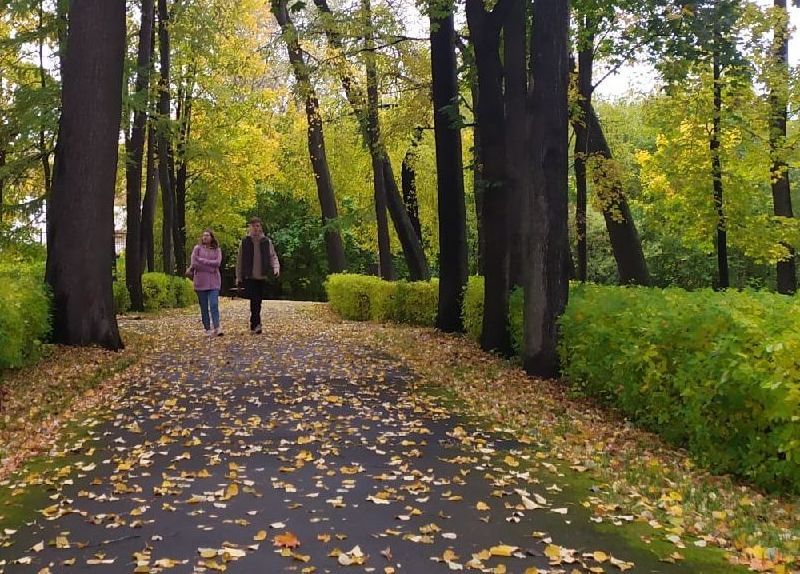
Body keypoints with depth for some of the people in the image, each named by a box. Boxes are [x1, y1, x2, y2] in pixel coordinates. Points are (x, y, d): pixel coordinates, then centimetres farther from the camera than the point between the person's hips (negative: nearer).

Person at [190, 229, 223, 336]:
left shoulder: (217, 250, 10)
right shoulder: (197, 248, 6)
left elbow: (217, 263, -7)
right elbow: (194, 264, -7)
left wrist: (202, 260, -9)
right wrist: (210, 268, -9)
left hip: (213, 282, 0)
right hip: (201, 281, 0)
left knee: (214, 304, -12)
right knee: (204, 307, 2)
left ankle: (217, 328, -16)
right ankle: (208, 329, 8)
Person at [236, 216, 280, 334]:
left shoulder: (266, 241, 5)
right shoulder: (245, 242, 2)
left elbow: (273, 256, 7)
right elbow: (239, 260, 6)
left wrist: (276, 267, -13)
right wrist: (239, 277, 6)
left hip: (262, 277, 2)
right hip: (249, 277, -2)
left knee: (257, 302, 8)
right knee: (254, 300, -14)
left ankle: (253, 326, 18)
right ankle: (256, 324, -19)